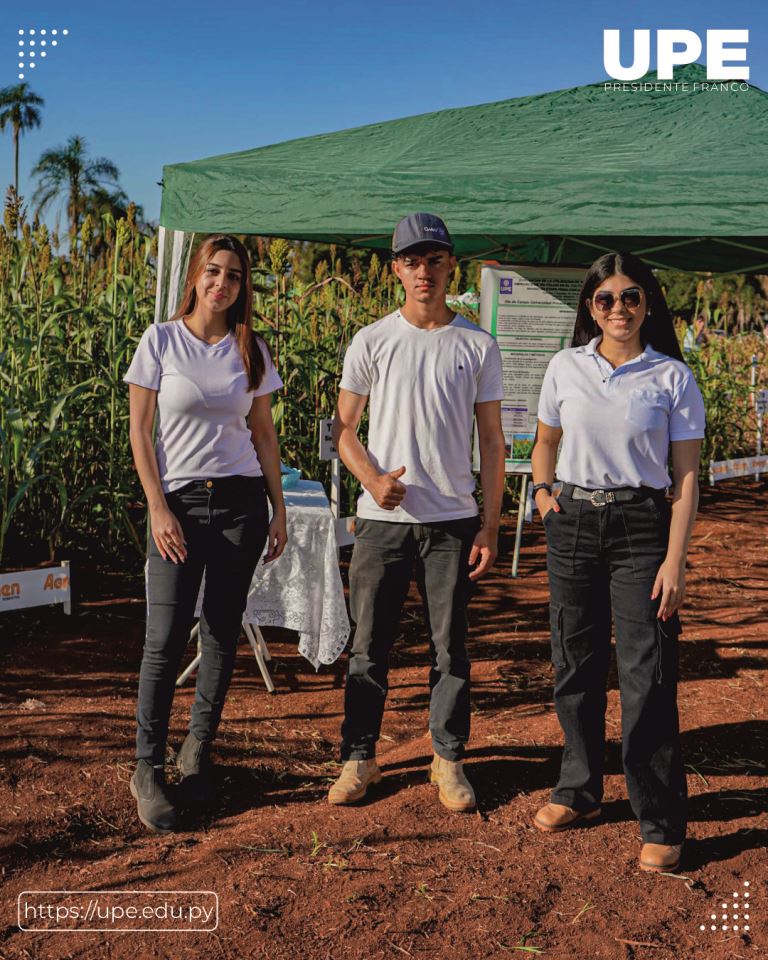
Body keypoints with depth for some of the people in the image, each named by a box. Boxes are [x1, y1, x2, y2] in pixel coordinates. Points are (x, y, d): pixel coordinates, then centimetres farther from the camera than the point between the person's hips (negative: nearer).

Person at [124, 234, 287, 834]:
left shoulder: (251, 350, 7)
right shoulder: (161, 340, -1)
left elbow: (264, 434, 12)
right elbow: (140, 431, -2)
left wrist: (278, 508, 8)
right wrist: (159, 509, -9)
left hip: (241, 501, 3)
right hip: (179, 500, -3)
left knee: (222, 634, 6)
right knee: (166, 639, -6)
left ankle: (198, 752, 22)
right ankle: (147, 770, 7)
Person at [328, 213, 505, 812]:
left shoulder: (478, 346, 4)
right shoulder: (372, 341, 4)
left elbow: (492, 440, 5)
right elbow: (344, 427, 7)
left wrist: (490, 527, 0)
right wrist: (372, 477, -14)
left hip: (453, 520, 0)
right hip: (382, 518, 0)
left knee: (451, 647, 7)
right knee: (369, 645, 6)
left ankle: (448, 759, 22)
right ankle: (359, 758, 21)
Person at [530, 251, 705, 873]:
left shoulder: (672, 377, -2)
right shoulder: (566, 367, 6)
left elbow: (686, 476, -4)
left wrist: (675, 561, -11)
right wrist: (543, 489, 3)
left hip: (641, 526, -3)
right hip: (573, 524, 3)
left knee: (647, 677, -4)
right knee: (575, 666, 12)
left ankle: (662, 826, 8)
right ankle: (579, 793, 30)